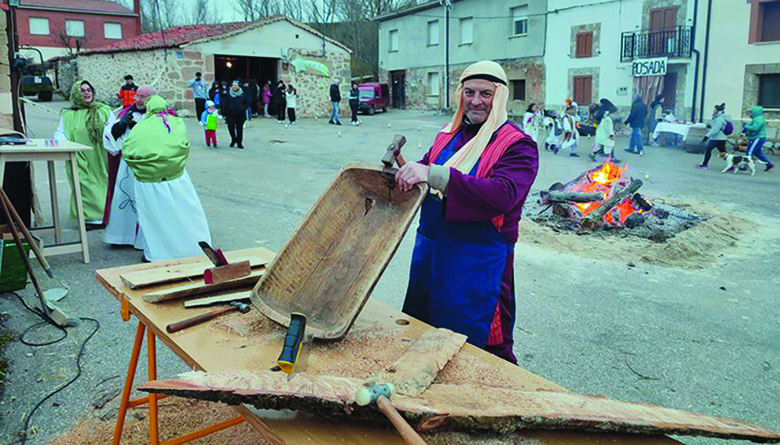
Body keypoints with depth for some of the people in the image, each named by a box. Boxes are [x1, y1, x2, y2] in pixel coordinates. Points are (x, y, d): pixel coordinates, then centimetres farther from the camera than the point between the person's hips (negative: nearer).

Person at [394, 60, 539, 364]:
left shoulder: (518, 145, -11)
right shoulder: (449, 134, 10)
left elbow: (501, 196, -29)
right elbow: (424, 174, 22)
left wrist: (432, 174, -37)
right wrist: (404, 171, -3)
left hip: (478, 260, -7)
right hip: (429, 247, 7)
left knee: (480, 346, 3)